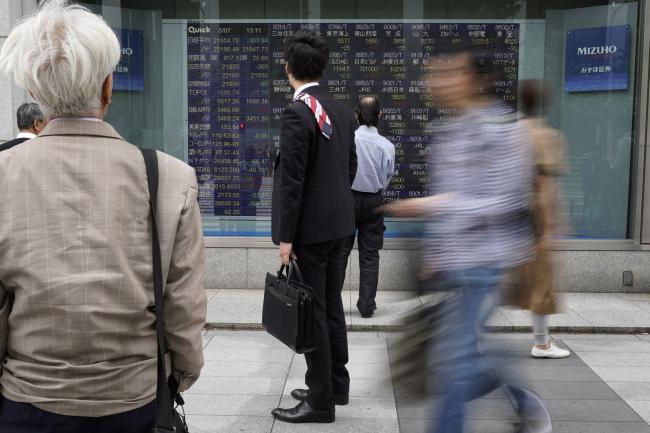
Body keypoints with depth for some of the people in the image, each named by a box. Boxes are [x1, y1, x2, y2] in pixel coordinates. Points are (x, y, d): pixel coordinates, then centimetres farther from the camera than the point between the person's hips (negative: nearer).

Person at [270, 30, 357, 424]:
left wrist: (285, 236, -14)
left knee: (311, 313, 0)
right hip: (338, 223, 8)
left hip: (310, 228, -8)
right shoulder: (343, 110, 8)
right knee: (331, 307, 17)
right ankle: (336, 385, 29)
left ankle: (320, 401, 10)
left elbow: (292, 180, -19)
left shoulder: (298, 112, -17)